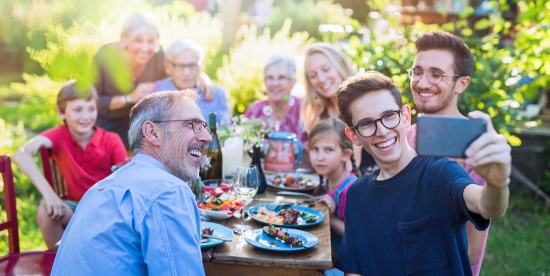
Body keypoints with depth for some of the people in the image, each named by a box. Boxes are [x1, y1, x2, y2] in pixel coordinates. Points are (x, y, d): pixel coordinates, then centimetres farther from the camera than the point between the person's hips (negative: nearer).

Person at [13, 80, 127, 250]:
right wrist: (48, 192, -36)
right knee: (45, 212, -27)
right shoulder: (60, 135, -8)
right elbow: (21, 154, -24)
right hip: (76, 206, 1)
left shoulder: (111, 140, -9)